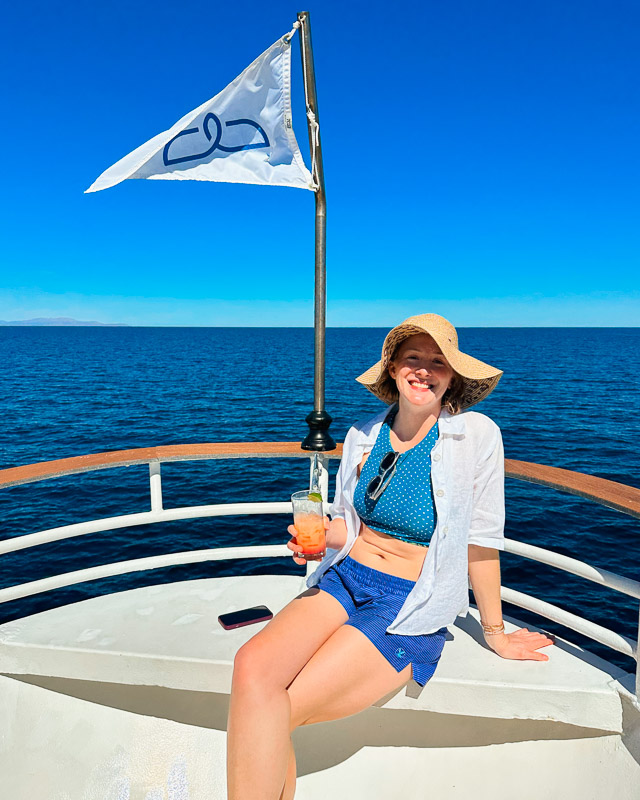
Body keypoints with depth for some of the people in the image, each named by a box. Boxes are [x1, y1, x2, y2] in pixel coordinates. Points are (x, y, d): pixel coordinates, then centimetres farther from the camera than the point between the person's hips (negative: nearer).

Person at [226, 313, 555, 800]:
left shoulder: (475, 435, -9)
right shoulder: (363, 436, 4)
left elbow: (482, 540, -2)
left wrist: (495, 634, 7)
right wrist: (317, 535, -8)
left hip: (411, 613, -4)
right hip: (344, 580, 4)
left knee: (275, 711, -20)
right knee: (252, 667, -22)